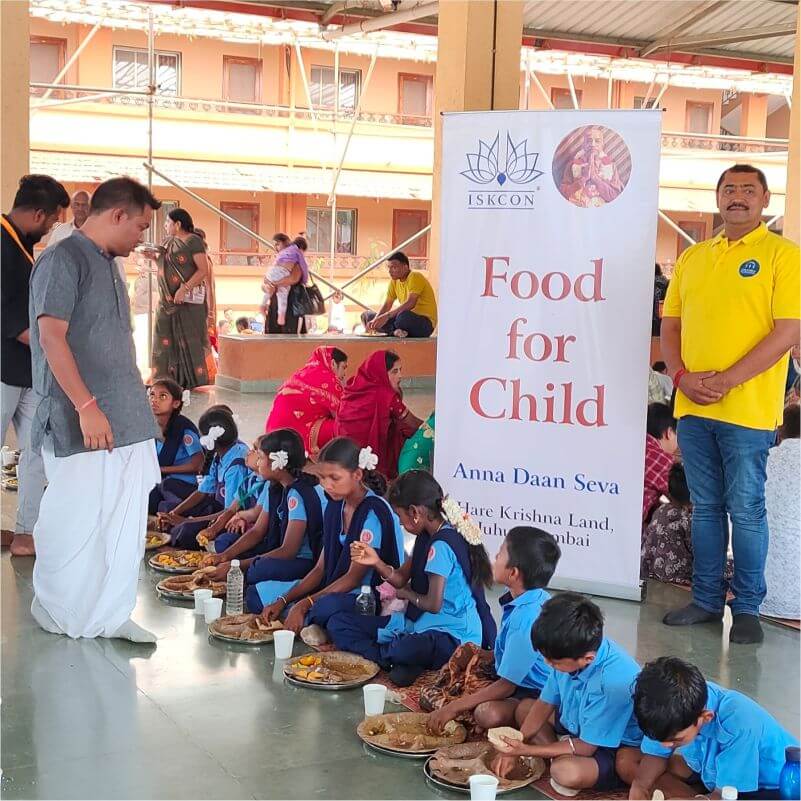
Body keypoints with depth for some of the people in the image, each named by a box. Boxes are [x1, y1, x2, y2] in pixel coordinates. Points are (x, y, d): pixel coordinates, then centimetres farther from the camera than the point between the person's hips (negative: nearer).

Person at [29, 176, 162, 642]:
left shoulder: (109, 265, 16)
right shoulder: (63, 260, -10)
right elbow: (51, 336, -19)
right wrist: (87, 407, -24)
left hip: (128, 420, 8)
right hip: (81, 425, -8)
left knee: (125, 523, 9)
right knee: (76, 521, 2)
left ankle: (112, 615, 19)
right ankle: (59, 613, 20)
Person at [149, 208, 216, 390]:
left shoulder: (193, 241, -9)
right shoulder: (168, 242, 13)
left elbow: (203, 270, -15)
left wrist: (184, 289, -22)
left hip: (188, 300, -7)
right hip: (167, 300, 7)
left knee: (190, 338, -3)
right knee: (166, 339, 6)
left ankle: (194, 380, 2)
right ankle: (169, 378, 12)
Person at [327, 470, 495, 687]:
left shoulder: (442, 545, -19)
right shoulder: (426, 537, 9)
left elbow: (433, 604, -20)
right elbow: (400, 578, 12)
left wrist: (408, 594, 0)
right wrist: (376, 562, -6)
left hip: (452, 635, -10)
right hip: (419, 623, 10)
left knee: (406, 650, -46)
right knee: (338, 622, 1)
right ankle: (396, 662, -16)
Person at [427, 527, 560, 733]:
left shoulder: (525, 618, -28)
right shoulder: (537, 599, 1)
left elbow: (506, 685, -22)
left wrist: (453, 708, -18)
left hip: (537, 695, -10)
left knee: (488, 713, -38)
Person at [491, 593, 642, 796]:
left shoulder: (613, 682, -36)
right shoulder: (572, 652, -15)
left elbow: (585, 747, -25)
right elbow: (545, 704, 1)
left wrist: (526, 750, -20)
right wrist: (513, 750, -8)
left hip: (615, 751, -8)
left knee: (567, 772, -36)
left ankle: (559, 762, -4)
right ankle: (560, 756, -8)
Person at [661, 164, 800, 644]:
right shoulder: (693, 258, 14)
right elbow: (670, 325, 15)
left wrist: (725, 381, -16)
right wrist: (682, 376, -4)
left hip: (747, 409, -5)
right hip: (692, 407, 5)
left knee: (745, 510, 0)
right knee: (706, 507, 12)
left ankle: (748, 607, 13)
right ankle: (707, 599, 22)